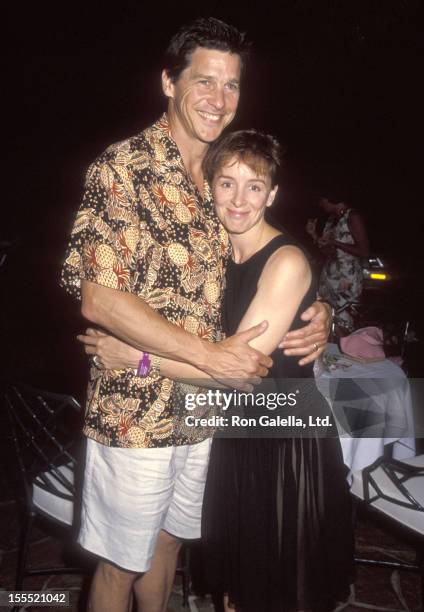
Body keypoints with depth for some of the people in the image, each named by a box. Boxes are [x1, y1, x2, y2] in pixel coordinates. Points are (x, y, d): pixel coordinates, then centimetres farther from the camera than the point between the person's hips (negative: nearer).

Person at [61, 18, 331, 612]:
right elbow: (97, 297, -22)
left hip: (203, 407, 6)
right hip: (134, 410, -6)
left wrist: (315, 312, -7)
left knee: (167, 540, 26)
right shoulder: (123, 167, -13)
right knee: (121, 562, 15)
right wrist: (213, 355, -21)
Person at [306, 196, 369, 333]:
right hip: (328, 276, 7)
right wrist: (313, 233, 7)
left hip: (346, 280, -7)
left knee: (344, 324, -6)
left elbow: (364, 251, -14)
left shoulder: (352, 216, -9)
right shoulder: (331, 218, 14)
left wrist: (334, 243, -16)